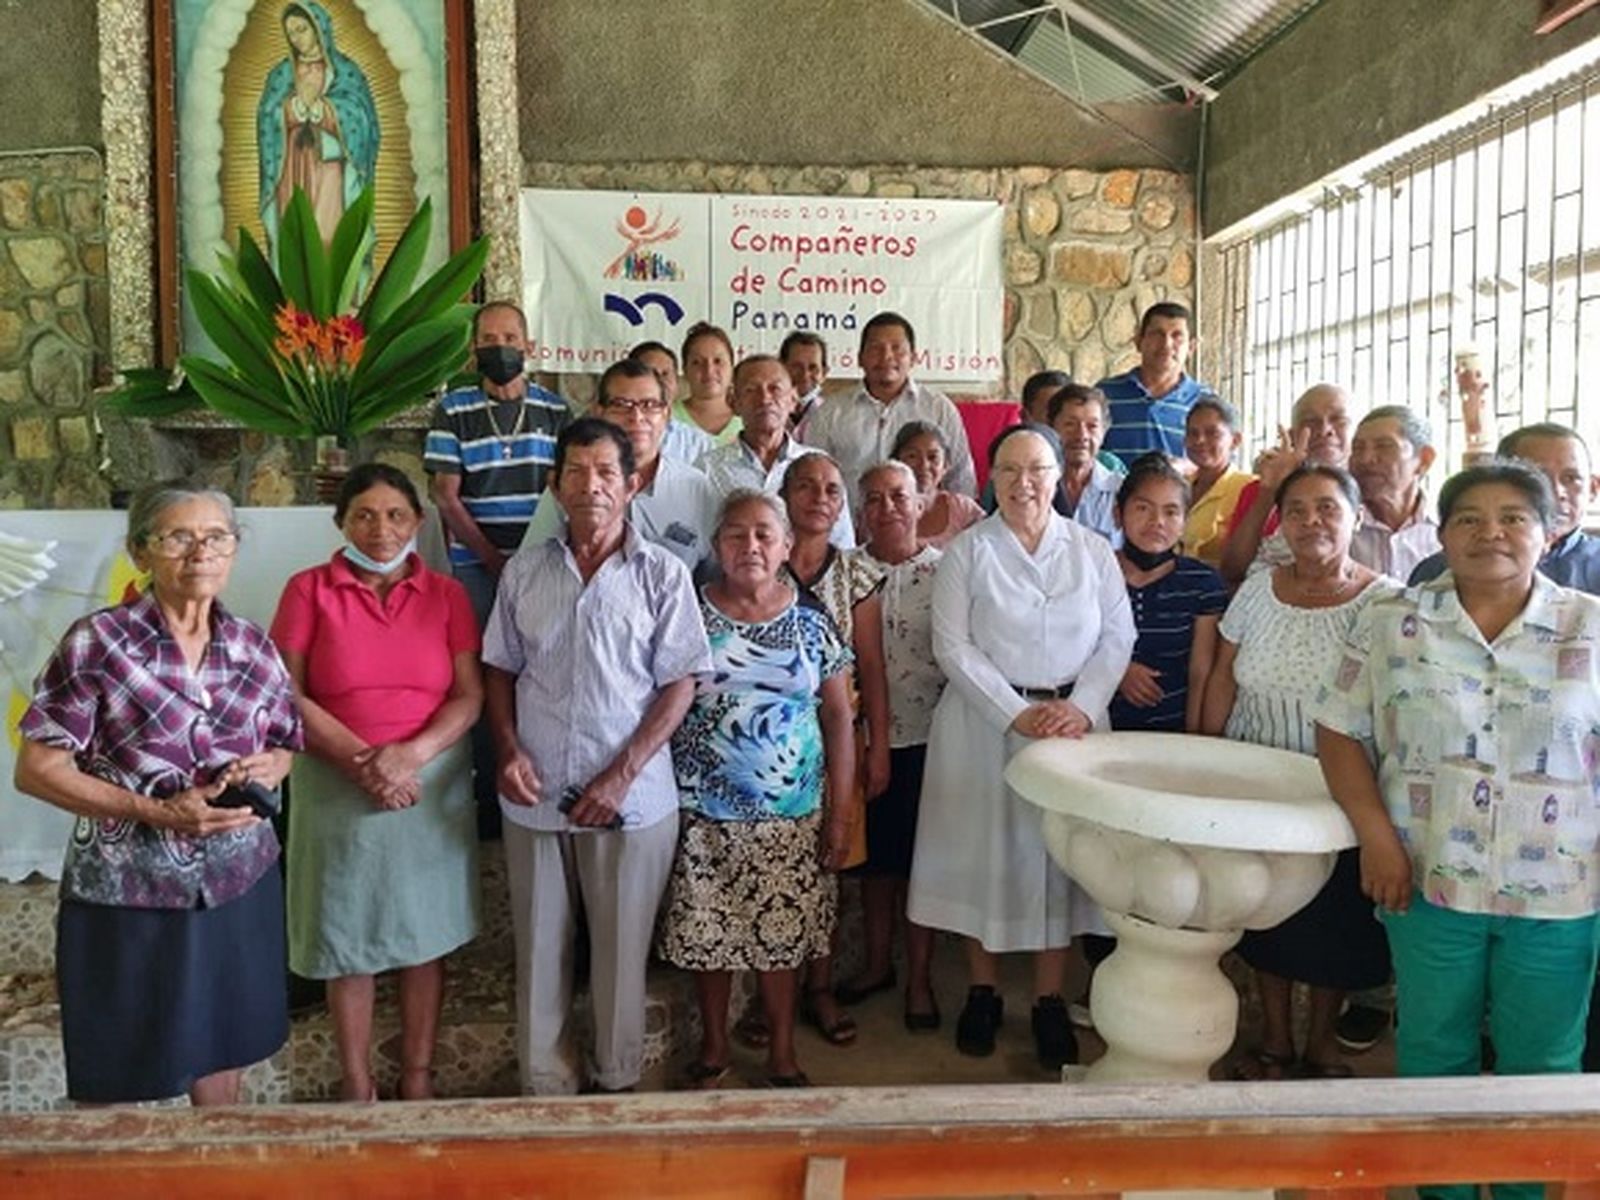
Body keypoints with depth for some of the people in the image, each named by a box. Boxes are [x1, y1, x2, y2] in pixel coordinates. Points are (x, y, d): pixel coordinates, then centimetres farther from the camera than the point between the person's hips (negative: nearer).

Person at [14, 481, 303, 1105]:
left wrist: (268, 767, -10)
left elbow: (285, 743, 13)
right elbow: (36, 769, -11)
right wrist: (158, 811, -21)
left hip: (237, 883, 4)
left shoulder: (253, 646, 1)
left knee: (224, 1049, 20)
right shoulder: (97, 642, -12)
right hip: (125, 893, -3)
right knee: (116, 1084, 13)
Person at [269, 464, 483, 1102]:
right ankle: (356, 1083, 25)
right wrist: (361, 760, -16)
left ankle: (418, 1073, 26)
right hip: (337, 784, -1)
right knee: (346, 934, 8)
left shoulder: (445, 594, 2)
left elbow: (470, 694, -2)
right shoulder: (308, 590, -1)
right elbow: (289, 695, -6)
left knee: (426, 930, 9)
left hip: (433, 781, 1)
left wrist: (410, 753, -18)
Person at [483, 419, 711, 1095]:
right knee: (540, 947, 12)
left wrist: (622, 774, -13)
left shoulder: (662, 574, -4)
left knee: (621, 947, 10)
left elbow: (680, 683, -6)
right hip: (534, 795, 3)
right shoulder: (524, 573, 6)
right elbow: (500, 669, 12)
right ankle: (545, 1082, 30)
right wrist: (509, 751, -4)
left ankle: (618, 1078, 30)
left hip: (631, 797, -2)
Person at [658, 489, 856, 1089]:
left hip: (791, 815, 0)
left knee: (781, 933, 8)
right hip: (704, 814, 0)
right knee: (708, 934, 9)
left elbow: (837, 717, 2)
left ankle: (782, 1055, 29)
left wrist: (841, 813, -1)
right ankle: (713, 1050, 32)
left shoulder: (811, 621, 1)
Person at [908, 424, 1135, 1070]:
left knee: (1061, 850, 5)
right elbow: (953, 646, -7)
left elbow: (1117, 637, 4)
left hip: (1074, 721, 2)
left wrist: (1081, 706, -11)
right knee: (983, 851, 5)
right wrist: (1017, 713, -14)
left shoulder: (1092, 550, 7)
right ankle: (982, 992, 21)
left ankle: (1050, 999, 19)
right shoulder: (967, 551, 0)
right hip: (984, 722, -1)